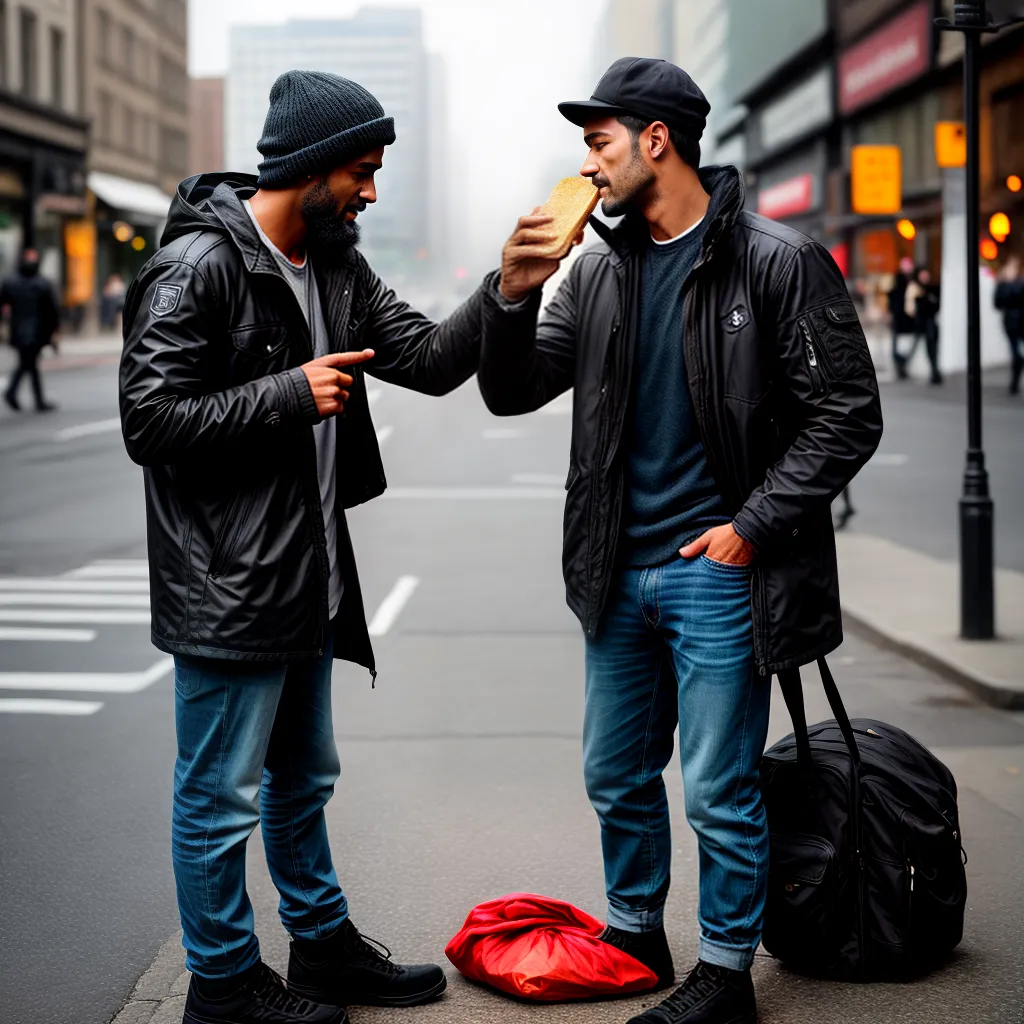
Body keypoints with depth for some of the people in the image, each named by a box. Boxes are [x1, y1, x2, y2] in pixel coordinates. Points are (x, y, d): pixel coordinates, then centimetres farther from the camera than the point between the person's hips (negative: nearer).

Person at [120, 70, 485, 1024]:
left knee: (302, 781, 23)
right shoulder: (199, 267, -18)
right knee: (220, 799, 5)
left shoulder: (335, 267, 9)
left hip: (306, 580, 9)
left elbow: (431, 359, 6)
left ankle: (324, 947, 38)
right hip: (226, 593, -9)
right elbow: (149, 418, -22)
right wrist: (292, 394, -21)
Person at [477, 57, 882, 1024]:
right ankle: (633, 934, 37)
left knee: (718, 792, 2)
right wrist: (512, 295, -9)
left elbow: (846, 417, -8)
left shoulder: (777, 261, -9)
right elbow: (512, 393, 8)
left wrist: (752, 527, -13)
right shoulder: (596, 271, 7)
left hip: (718, 572, -6)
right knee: (616, 775, 17)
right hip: (619, 574, 6)